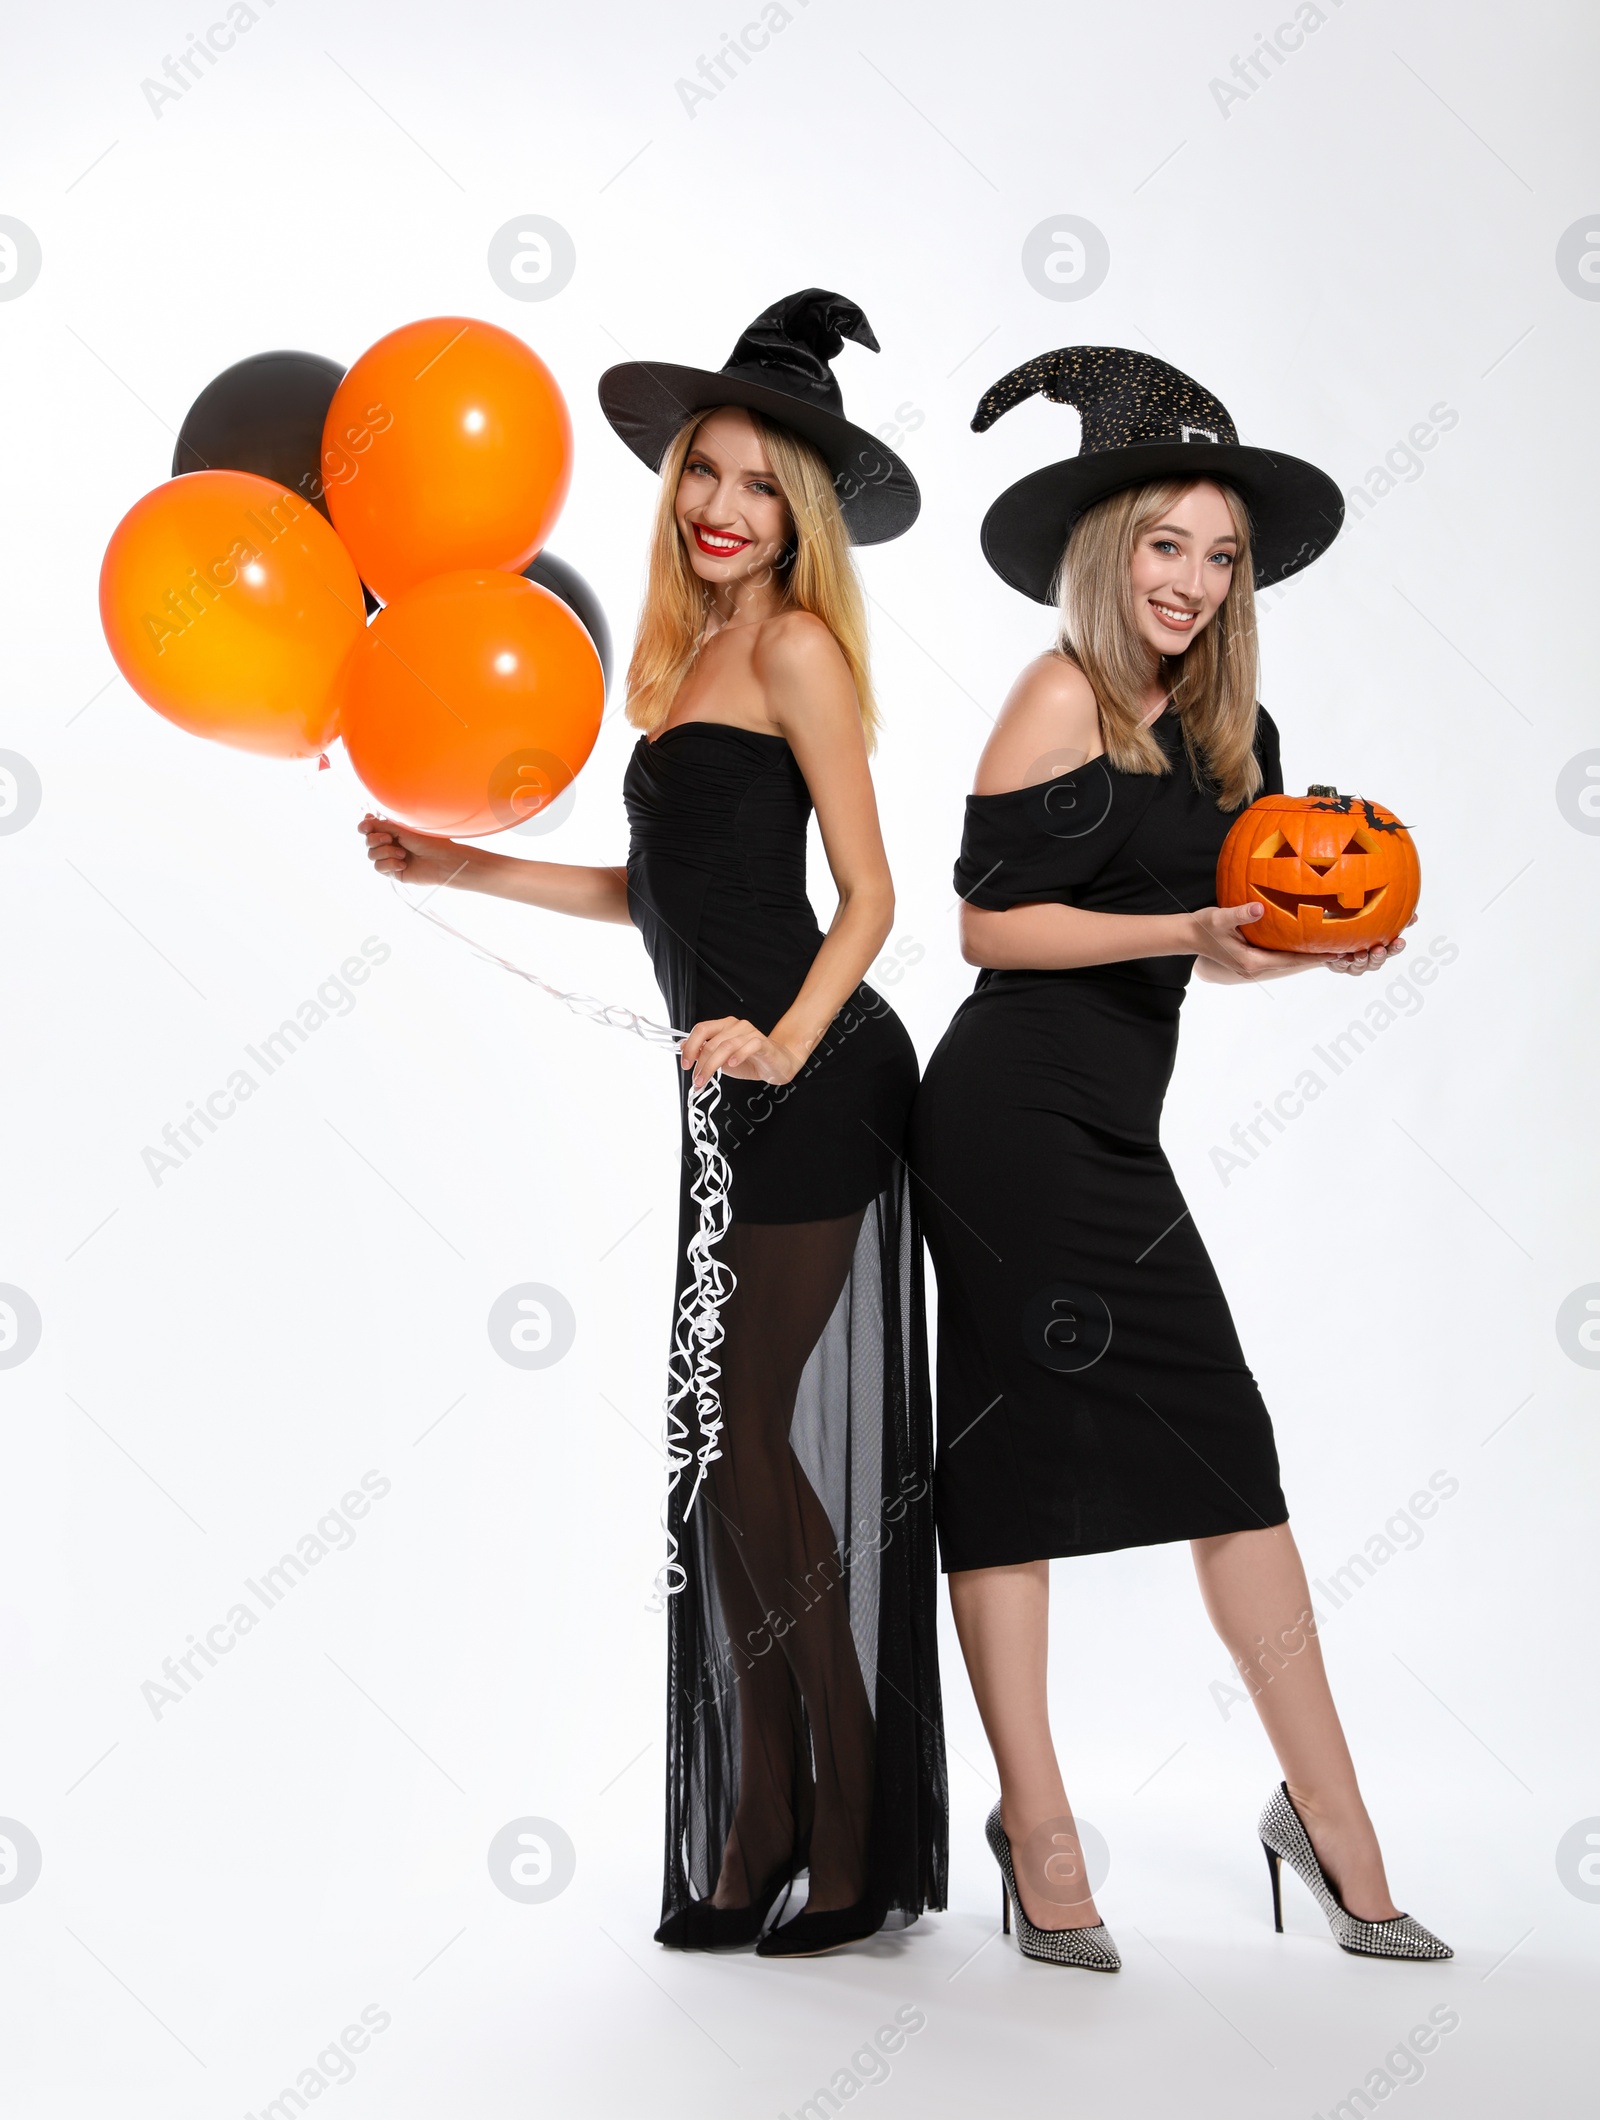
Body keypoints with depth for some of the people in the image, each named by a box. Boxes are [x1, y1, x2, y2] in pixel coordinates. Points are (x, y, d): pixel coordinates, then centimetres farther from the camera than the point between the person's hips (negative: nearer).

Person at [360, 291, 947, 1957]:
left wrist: (786, 1042, -24)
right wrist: (462, 868, 21)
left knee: (746, 1442, -6)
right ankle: (756, 1836, 20)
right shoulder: (692, 651, 18)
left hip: (810, 1086, -8)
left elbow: (868, 892, -10)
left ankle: (852, 1842, 9)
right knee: (721, 1451, 9)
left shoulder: (796, 645, -5)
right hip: (742, 1092, 8)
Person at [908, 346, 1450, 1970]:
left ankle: (1324, 1806, 16)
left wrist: (1313, 939, 1)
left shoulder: (1216, 722, 15)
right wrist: (1187, 933, -18)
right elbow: (987, 922, -12)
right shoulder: (1061, 696, -7)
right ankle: (1036, 1820, 11)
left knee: (1227, 1441, 6)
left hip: (1109, 1120, 8)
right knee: (1015, 1442, 0)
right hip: (1019, 1109, -7)